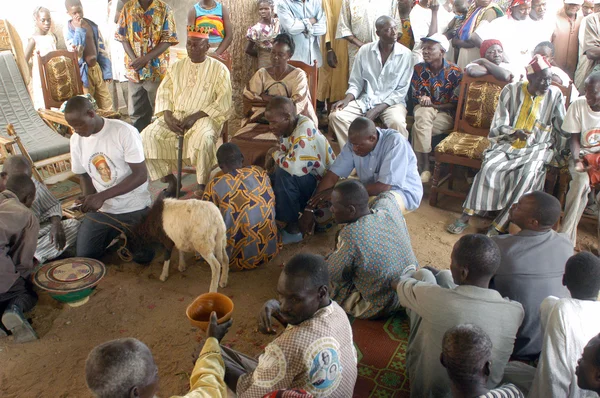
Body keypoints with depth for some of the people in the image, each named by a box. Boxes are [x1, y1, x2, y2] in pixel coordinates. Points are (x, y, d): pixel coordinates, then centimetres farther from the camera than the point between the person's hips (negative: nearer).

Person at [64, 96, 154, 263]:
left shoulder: (124, 132, -18)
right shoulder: (76, 139, 0)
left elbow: (141, 175, -21)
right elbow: (83, 175, 12)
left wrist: (102, 196, -28)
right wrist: (88, 198, -11)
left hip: (133, 208, -5)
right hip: (100, 209, 5)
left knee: (142, 257, -8)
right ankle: (117, 233, 28)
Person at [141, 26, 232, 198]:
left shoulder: (219, 69, 1)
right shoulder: (177, 67, 16)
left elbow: (224, 102, -9)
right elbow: (163, 93, 12)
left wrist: (195, 117, -17)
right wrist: (168, 116, -9)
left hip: (203, 118, -4)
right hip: (175, 116, 5)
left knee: (203, 139, -38)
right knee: (147, 136, -19)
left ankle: (202, 185, -16)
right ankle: (170, 180, -2)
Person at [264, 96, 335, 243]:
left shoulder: (304, 131, -29)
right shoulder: (287, 126, -3)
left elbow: (295, 168, -40)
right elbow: (285, 153, 12)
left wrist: (275, 154, -21)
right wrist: (273, 158, -10)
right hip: (304, 178, 8)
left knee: (285, 175, -29)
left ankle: (293, 227, -16)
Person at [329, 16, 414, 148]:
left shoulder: (405, 54, -5)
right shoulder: (364, 50, 1)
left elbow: (401, 91, -6)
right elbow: (356, 83, 6)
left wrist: (377, 110, -17)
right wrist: (347, 100, -16)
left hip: (392, 102, -2)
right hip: (365, 100, 3)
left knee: (397, 123, -35)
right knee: (336, 116, -20)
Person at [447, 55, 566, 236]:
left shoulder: (555, 95, 0)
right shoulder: (511, 90, -1)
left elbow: (562, 129, 9)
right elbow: (498, 126, -3)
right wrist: (514, 132, -22)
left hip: (537, 148, 0)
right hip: (509, 144, 0)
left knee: (527, 175, -30)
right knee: (489, 167, -28)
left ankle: (499, 225, -24)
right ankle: (467, 215, -19)